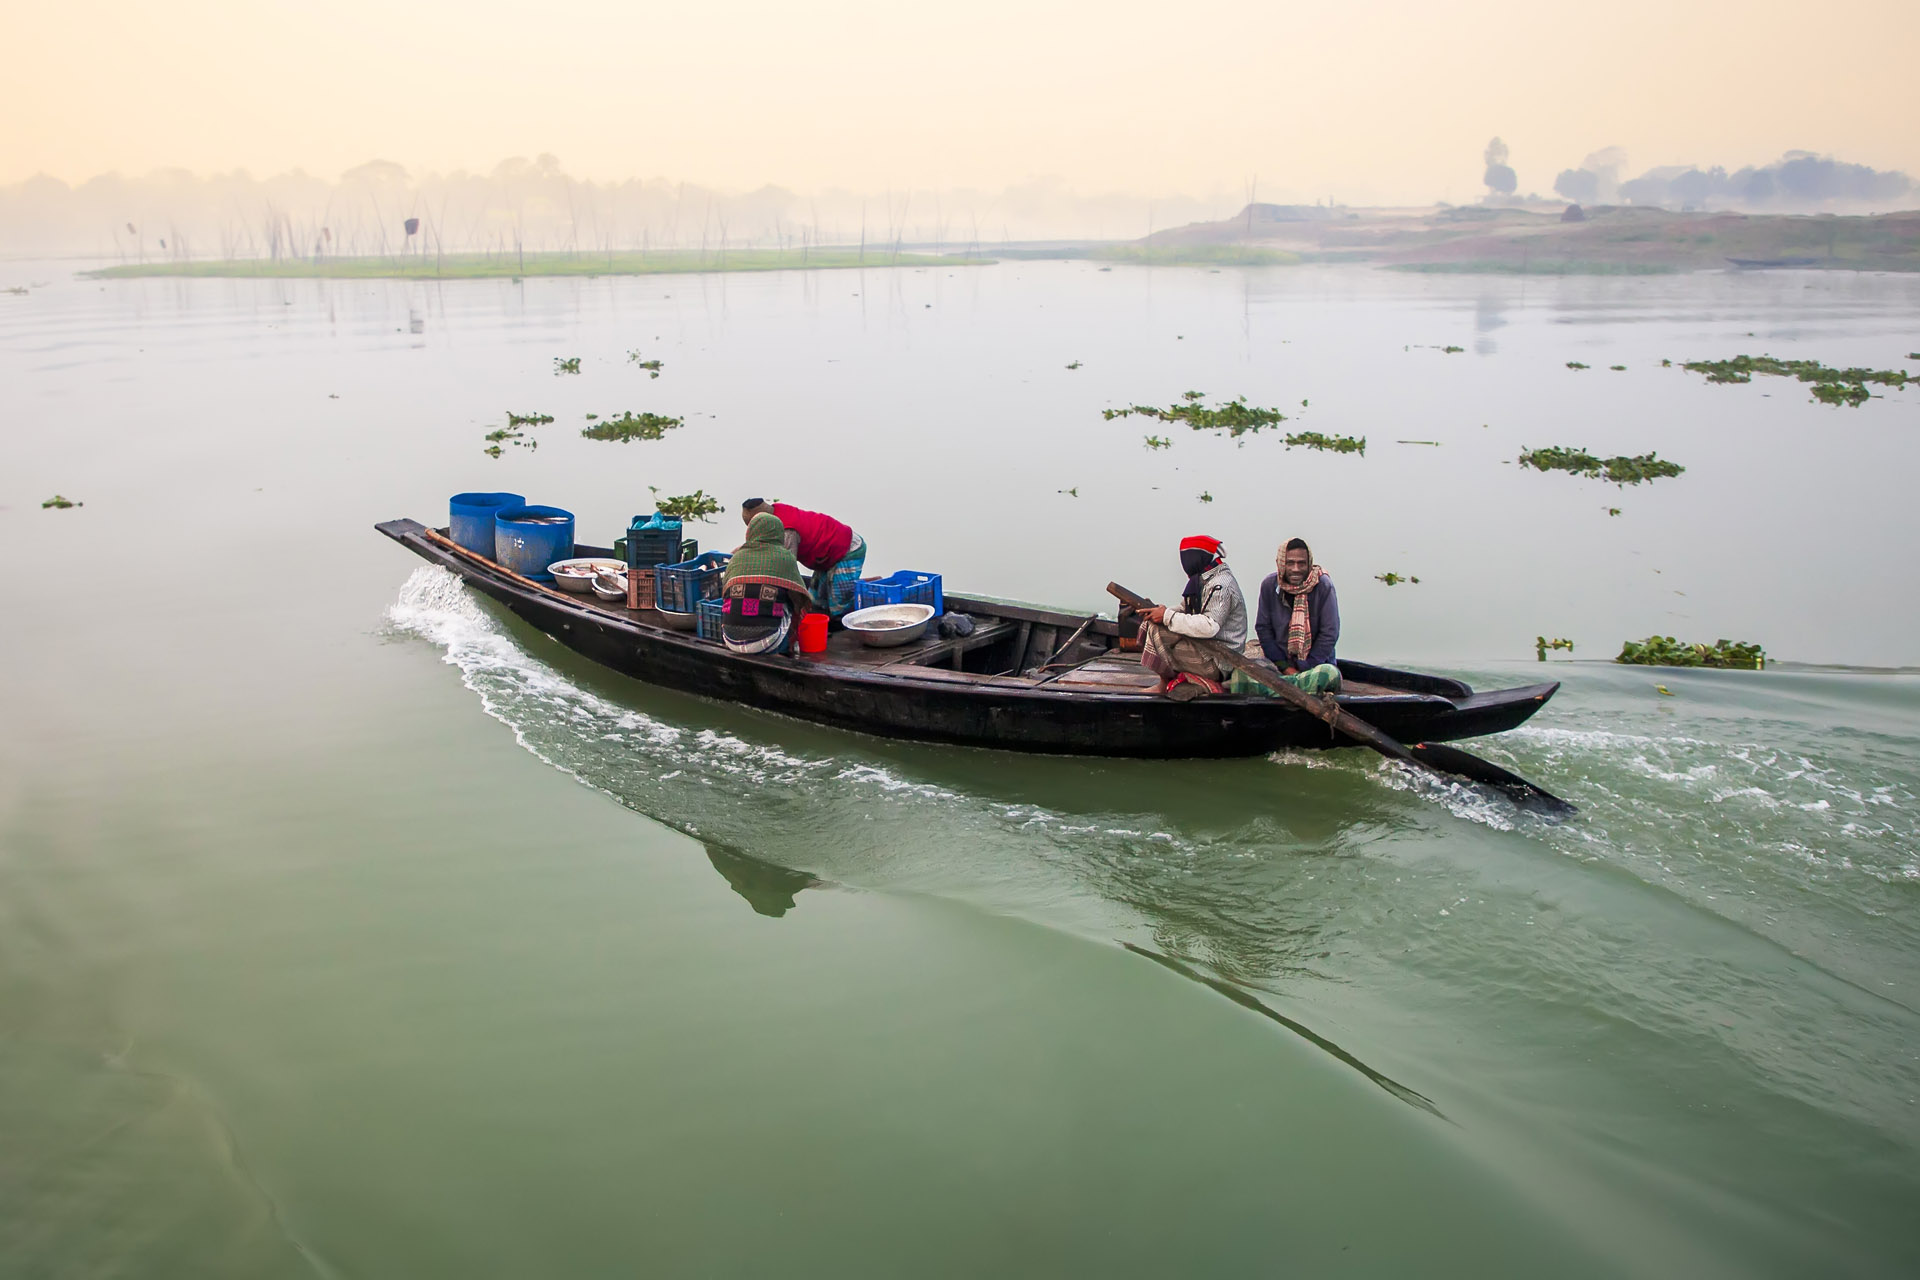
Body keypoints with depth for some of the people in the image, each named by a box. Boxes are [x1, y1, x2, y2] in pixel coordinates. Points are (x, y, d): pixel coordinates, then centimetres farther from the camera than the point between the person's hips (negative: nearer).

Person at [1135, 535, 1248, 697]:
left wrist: (1167, 616, -26)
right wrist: (1157, 610, -5)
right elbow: (1184, 610, 16)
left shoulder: (1221, 586, -19)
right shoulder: (1201, 580, 14)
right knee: (1147, 625, 7)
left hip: (1216, 662, -10)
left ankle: (1166, 684, -2)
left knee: (1156, 630, -19)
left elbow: (1210, 626, -31)